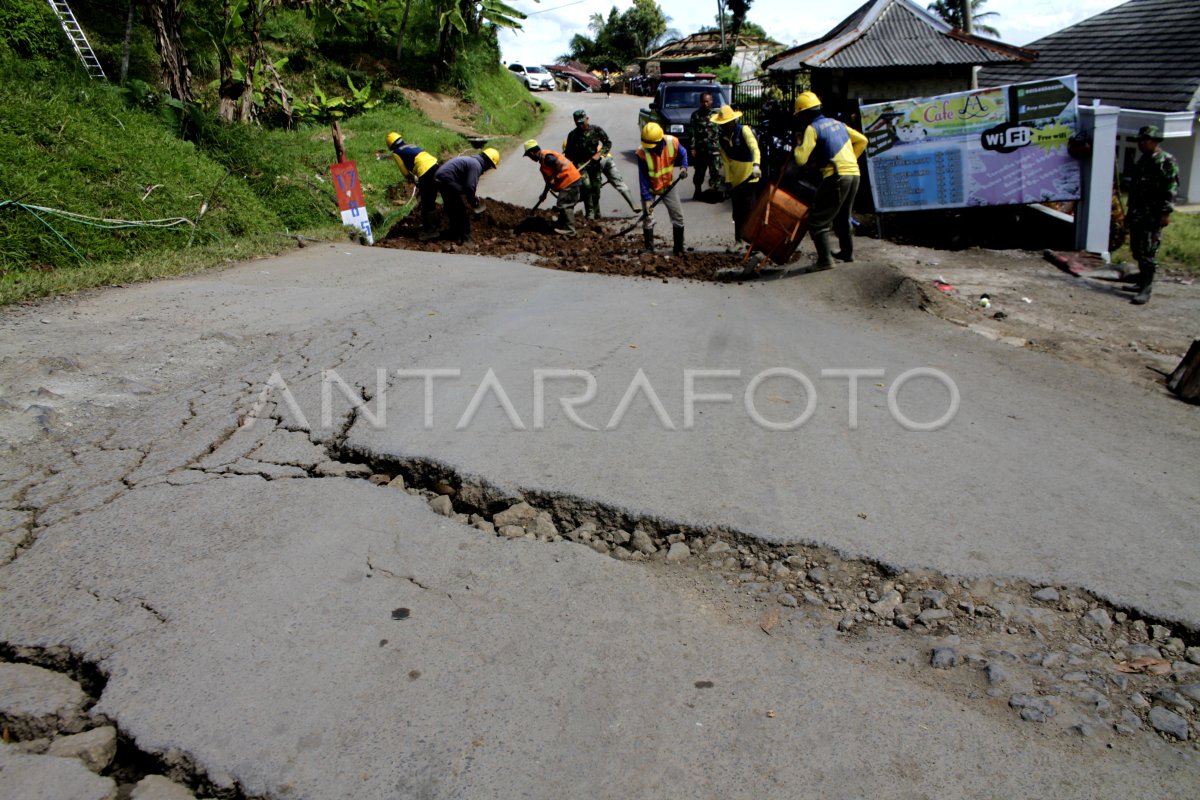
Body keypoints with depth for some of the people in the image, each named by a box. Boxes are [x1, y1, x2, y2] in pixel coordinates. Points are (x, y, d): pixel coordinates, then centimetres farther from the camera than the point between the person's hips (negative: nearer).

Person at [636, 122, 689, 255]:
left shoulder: (672, 142, -23)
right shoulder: (642, 152, -29)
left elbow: (683, 154, 1)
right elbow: (643, 177, -24)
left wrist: (683, 167, -17)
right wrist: (646, 198, -26)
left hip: (668, 185, 3)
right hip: (650, 188, -2)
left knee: (678, 216, 3)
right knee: (647, 218, -5)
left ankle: (679, 249, 16)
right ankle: (649, 249, 9)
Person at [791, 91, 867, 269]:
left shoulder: (812, 128, -4)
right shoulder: (837, 123, 19)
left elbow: (801, 159, -13)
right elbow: (862, 140, 24)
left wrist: (798, 142, 6)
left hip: (836, 176, -8)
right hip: (854, 174, 8)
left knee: (817, 220, -3)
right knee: (843, 217, 25)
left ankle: (824, 260, -10)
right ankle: (847, 252, 35)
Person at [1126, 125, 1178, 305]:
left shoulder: (1166, 161, -7)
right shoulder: (1142, 161, 19)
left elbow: (1171, 189, -13)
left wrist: (1166, 212, -20)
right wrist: (1130, 211, 24)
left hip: (1153, 216, -8)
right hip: (1137, 214, 8)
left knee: (1148, 253, -11)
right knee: (1137, 251, 12)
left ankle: (1145, 291, -12)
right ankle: (1142, 282, 25)